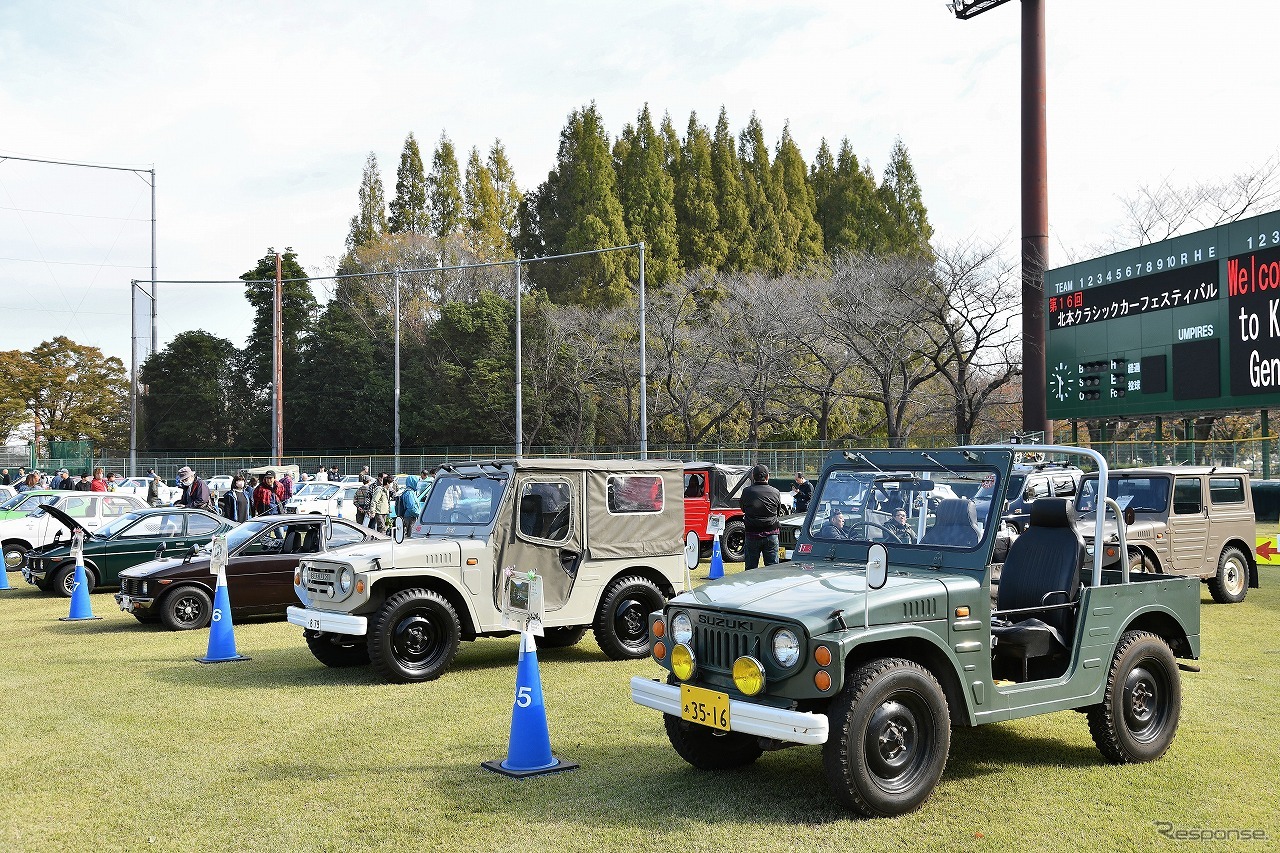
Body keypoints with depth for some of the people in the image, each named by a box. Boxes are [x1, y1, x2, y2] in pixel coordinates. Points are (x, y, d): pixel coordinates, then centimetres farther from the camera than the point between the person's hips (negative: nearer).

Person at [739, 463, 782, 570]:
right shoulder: (775, 492, -5)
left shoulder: (747, 492, -8)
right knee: (772, 567, 6)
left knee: (751, 567, 7)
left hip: (752, 534, -1)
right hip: (771, 534, 1)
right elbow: (779, 512, 8)